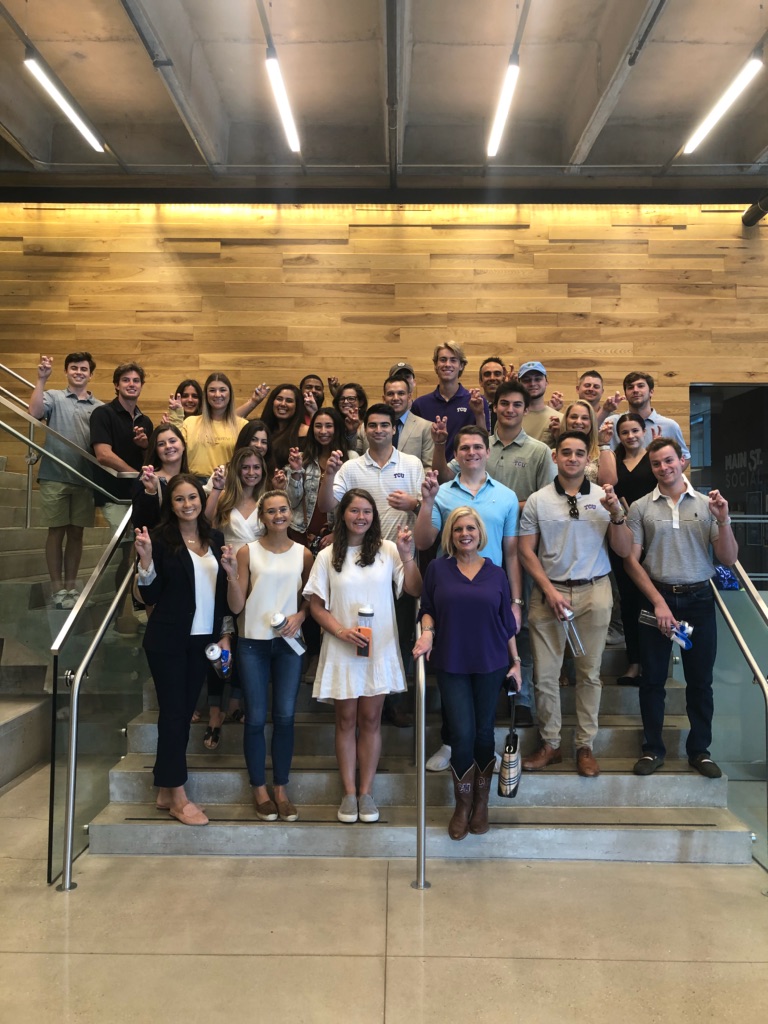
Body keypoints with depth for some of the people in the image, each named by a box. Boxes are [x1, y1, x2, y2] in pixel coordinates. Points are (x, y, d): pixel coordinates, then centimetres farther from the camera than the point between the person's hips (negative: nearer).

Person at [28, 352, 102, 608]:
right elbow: (35, 412, -16)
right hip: (55, 476, -2)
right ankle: (57, 588, 11)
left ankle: (71, 586, 19)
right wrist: (41, 379, -20)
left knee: (76, 532, 9)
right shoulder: (54, 397, 3)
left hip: (85, 478, 3)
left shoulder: (99, 407, 10)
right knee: (57, 531, 3)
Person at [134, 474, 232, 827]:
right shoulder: (161, 539, -8)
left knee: (184, 712, 11)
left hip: (202, 639, 5)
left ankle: (165, 790, 23)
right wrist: (146, 559, -23)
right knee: (174, 712, 0)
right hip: (168, 640, -5)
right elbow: (150, 596, -9)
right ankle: (178, 797, 11)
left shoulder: (215, 539, 6)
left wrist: (224, 634, 9)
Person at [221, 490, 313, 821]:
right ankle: (260, 790, 20)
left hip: (288, 643, 2)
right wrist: (232, 574, -20)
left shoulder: (303, 554, 2)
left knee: (285, 717, 5)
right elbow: (236, 606, -5)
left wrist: (299, 615, -8)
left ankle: (281, 789, 21)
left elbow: (311, 599, 12)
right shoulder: (247, 552, -3)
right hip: (253, 643, -1)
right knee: (256, 718, 5)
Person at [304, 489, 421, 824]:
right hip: (341, 650, 0)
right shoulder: (327, 556, 1)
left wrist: (406, 555, -17)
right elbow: (316, 606, 1)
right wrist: (341, 631, -14)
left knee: (370, 720, 8)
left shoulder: (387, 550, 1)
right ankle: (349, 793, 21)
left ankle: (366, 792, 21)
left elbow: (415, 591, -4)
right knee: (346, 721, 9)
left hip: (380, 649, 0)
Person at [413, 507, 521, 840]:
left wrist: (516, 661, 6)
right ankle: (462, 804, 18)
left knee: (484, 732, 9)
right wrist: (427, 632, -15)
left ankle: (481, 802, 28)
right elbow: (427, 610, 5)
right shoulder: (438, 569, 0)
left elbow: (507, 622, 7)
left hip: (490, 663, 2)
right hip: (451, 663, -1)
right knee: (462, 733, -4)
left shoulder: (496, 573, 4)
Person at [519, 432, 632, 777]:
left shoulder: (604, 497, 4)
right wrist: (550, 591, -8)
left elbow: (624, 551, 2)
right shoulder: (537, 500, 1)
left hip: (593, 592, 1)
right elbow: (527, 551, 1)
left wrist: (616, 514, -14)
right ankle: (549, 744, 16)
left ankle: (585, 745, 20)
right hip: (549, 591, 0)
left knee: (589, 673, 8)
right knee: (544, 673, 2)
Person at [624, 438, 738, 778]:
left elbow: (729, 559, -1)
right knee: (652, 678, 8)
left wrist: (723, 520, -15)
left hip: (699, 598, 1)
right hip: (657, 597, -1)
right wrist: (658, 601, -10)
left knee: (700, 680, 10)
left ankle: (699, 749, 26)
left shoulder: (706, 504, 1)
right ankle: (653, 748, 22)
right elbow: (631, 561, -3)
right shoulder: (640, 507, -1)